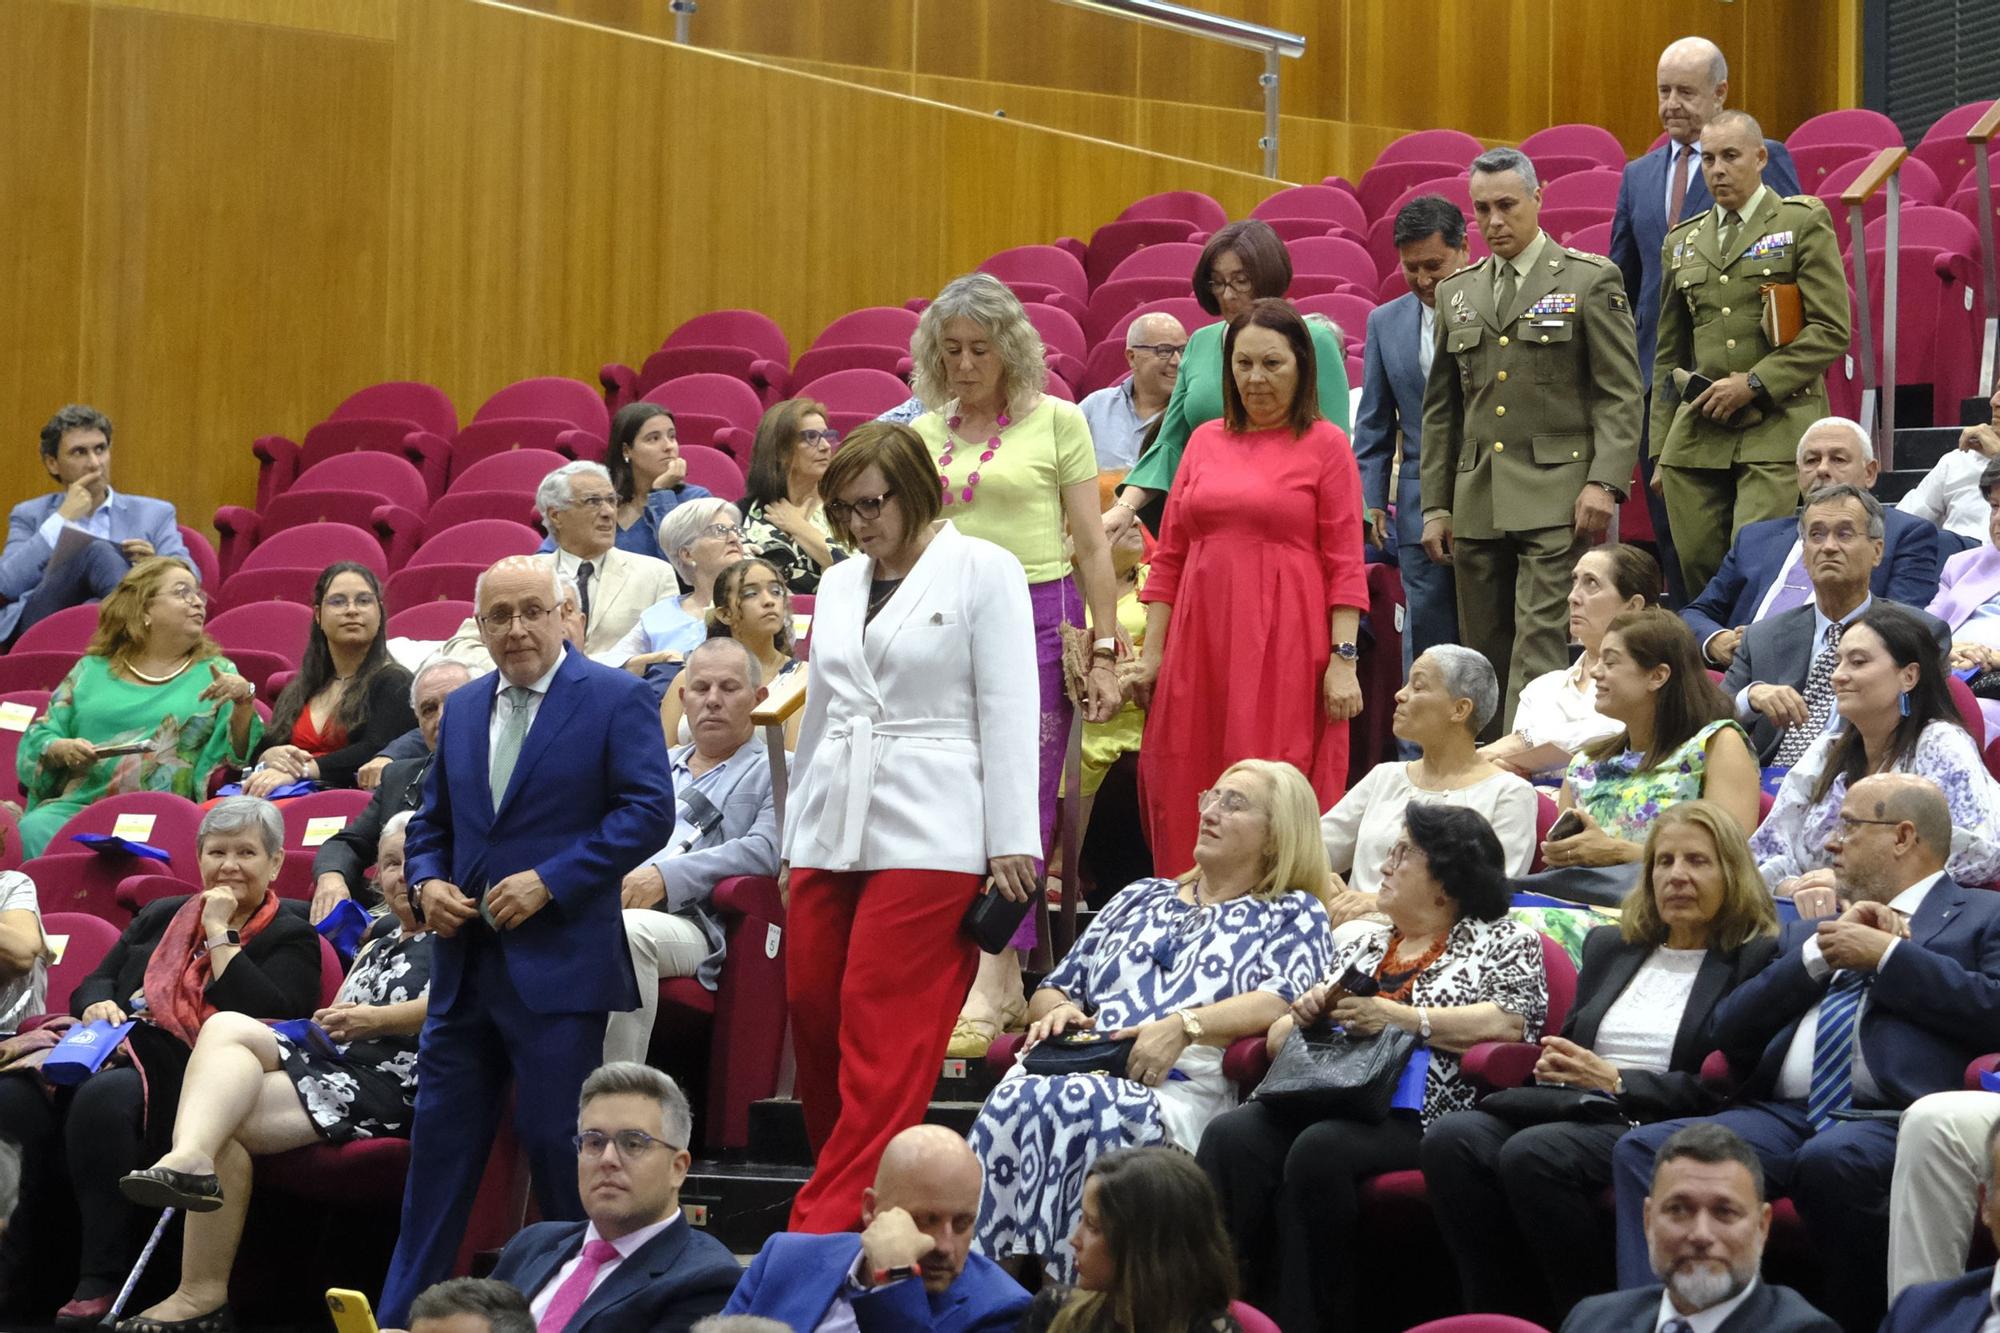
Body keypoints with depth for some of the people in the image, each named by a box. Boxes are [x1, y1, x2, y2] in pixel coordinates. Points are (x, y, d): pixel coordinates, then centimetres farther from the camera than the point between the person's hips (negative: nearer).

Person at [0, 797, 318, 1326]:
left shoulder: (290, 939, 12)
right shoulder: (160, 917, 29)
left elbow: (266, 1017, -7)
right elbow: (95, 981, 25)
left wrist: (220, 934, -2)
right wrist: (98, 1006, 1)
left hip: (190, 1075, -5)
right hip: (119, 1053, 5)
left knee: (102, 1099, -39)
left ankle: (103, 1280, -33)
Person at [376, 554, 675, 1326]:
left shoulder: (615, 700, -3)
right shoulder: (463, 710, 16)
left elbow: (648, 811, -11)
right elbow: (433, 820, 23)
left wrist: (550, 880, -16)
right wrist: (426, 881, 1)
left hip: (559, 965, -6)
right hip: (466, 966, 6)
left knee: (557, 1143, -4)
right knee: (440, 1141, 6)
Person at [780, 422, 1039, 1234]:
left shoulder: (982, 572, 1)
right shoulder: (839, 585, 18)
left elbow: (1007, 712, -4)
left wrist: (1011, 842, -9)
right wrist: (793, 841, 21)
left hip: (929, 839, -6)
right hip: (831, 836, 6)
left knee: (883, 1042, -10)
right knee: (814, 1020, 0)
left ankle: (827, 1228, -13)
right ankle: (846, 1203, 10)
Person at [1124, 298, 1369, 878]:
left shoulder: (1325, 445, 2)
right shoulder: (1206, 441, 14)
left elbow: (1344, 562, -2)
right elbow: (1170, 556, 14)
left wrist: (1343, 659, -10)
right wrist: (1151, 653, 9)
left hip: (1286, 644, -4)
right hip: (1201, 640, 4)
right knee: (1187, 797, 1)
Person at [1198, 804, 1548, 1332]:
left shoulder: (1504, 942, 11)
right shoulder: (1360, 943, 28)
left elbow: (1511, 1022, -8)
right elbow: (1280, 1037, 27)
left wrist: (1400, 1018, -13)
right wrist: (1303, 1014, 2)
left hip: (1421, 1115, -6)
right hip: (1323, 1098, 6)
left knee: (1320, 1150, -36)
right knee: (1231, 1137, -26)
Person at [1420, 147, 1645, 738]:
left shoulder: (1590, 280, 2)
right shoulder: (1458, 292, 16)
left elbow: (1621, 394, -3)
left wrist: (1604, 483, -14)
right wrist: (1435, 506, 13)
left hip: (1556, 498, -5)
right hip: (1477, 504, 5)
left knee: (1540, 645, -13)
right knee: (1485, 653, 5)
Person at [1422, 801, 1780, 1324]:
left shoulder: (1757, 961, 4)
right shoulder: (1608, 946, 25)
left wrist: (1617, 1081, -11)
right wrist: (1552, 1066, 2)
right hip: (1575, 1114, 6)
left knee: (1533, 1153, -35)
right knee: (1452, 1139, -25)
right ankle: (1508, 1318, -22)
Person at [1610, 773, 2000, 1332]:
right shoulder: (1811, 931, 32)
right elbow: (1730, 1030, 19)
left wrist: (1887, 955, -2)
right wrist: (1819, 955, 7)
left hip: (1892, 1119, -6)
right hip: (1781, 1113, 6)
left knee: (1831, 1161, -40)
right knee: (1644, 1149, -20)